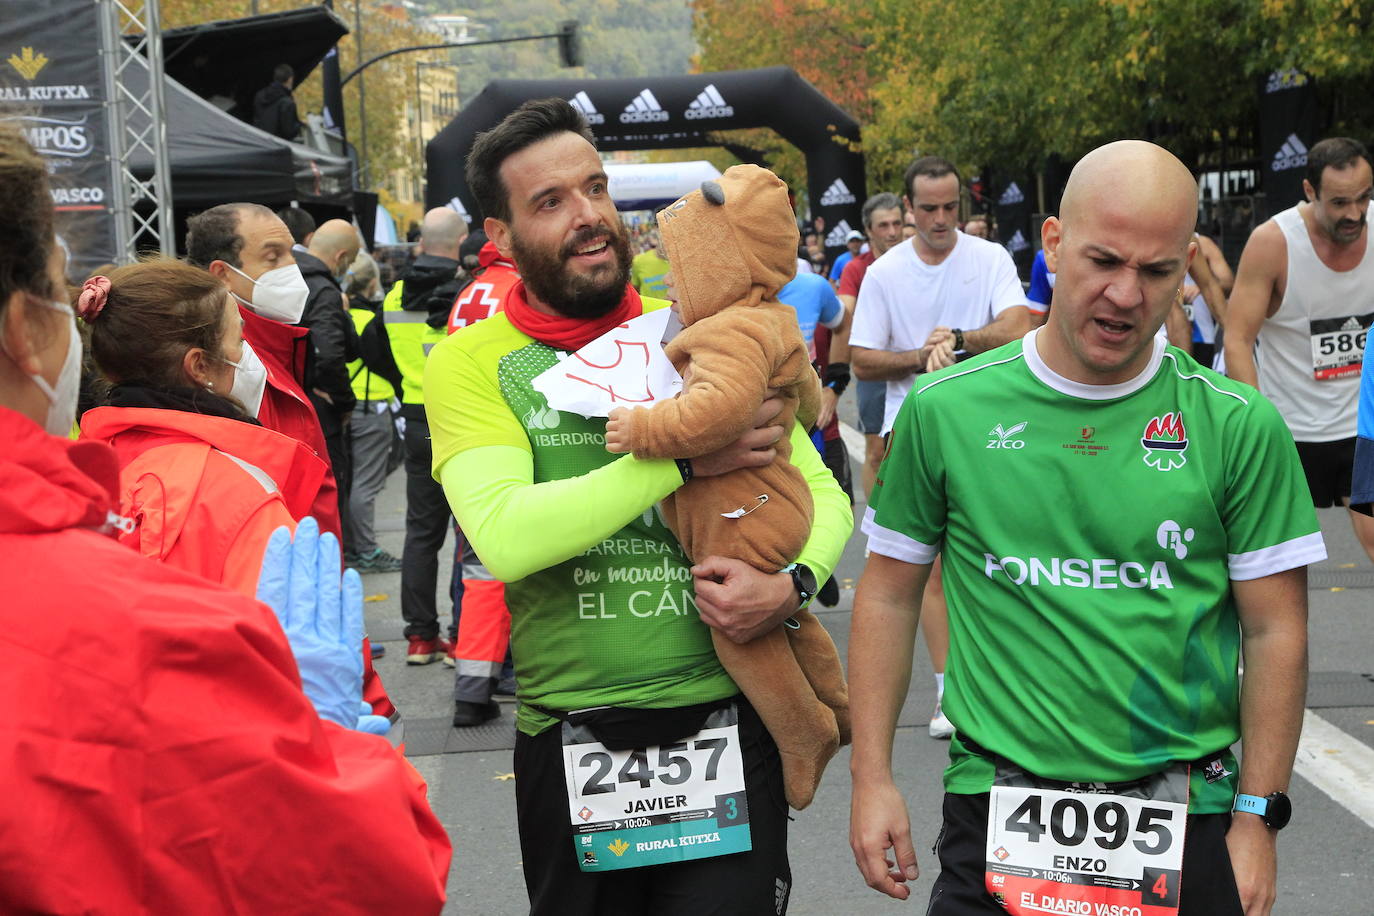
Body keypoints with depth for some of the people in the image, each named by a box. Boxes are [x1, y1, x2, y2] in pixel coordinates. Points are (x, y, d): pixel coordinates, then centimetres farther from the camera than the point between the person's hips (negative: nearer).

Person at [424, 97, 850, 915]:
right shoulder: (472, 364, -4)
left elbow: (824, 494, 6)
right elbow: (504, 535, -21)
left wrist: (792, 583, -15)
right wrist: (684, 458, -21)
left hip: (726, 727, 1)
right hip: (570, 739, 0)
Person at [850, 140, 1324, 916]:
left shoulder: (1239, 428, -3)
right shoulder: (946, 410, -2)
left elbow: (1275, 631, 0)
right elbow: (890, 595, 5)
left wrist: (1257, 820, -2)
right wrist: (872, 778, 3)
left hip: (1184, 821, 0)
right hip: (996, 809, 0)